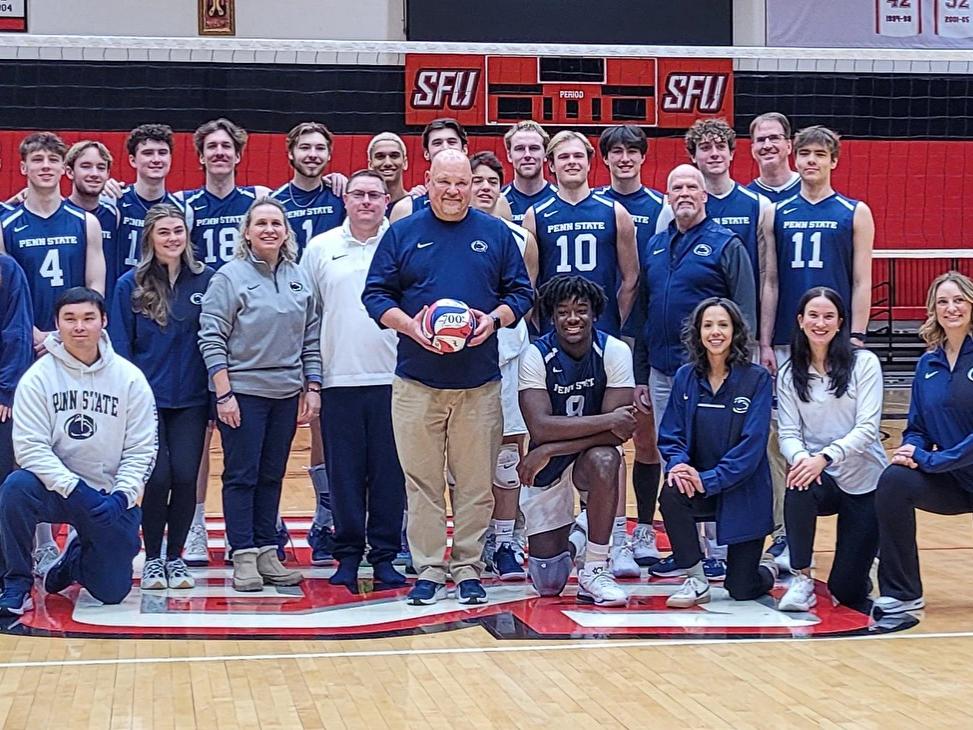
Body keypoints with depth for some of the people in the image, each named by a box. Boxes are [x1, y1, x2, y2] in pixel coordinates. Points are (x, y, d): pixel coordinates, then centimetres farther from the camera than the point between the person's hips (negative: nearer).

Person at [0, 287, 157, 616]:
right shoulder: (37, 377, -8)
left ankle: (76, 557, 36)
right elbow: (30, 447, -14)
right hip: (56, 487, -1)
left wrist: (121, 496, -18)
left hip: (111, 496, 1)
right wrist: (74, 488, -25)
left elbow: (141, 450, -3)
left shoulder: (130, 378, -4)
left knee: (112, 592, -1)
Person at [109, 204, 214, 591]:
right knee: (158, 477, -6)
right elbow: (120, 347, 1)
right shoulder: (130, 285, 0)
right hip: (147, 397, -1)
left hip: (191, 399, 1)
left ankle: (175, 556, 15)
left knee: (185, 476, -3)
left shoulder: (206, 280, 1)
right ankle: (152, 558, 12)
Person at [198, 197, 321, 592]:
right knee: (242, 476, -1)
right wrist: (223, 393, -14)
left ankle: (267, 552, 16)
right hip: (243, 391, -5)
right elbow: (211, 338, -9)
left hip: (287, 393, 5)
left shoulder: (299, 278, 9)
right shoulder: (229, 277, -6)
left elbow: (311, 337, 13)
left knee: (272, 475, 10)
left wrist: (313, 387, 8)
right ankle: (244, 557, 3)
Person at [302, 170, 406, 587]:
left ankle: (385, 556, 11)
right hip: (339, 379, 1)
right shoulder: (320, 248, 8)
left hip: (392, 377, -1)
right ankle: (347, 555, 14)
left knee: (389, 471, 3)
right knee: (344, 471, 5)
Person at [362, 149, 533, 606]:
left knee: (476, 481, 3)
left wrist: (494, 319, -10)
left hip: (479, 380, 0)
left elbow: (520, 292, 10)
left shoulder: (496, 234, 8)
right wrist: (410, 325, -13)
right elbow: (376, 294, 4)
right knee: (422, 481, 2)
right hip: (417, 380, 0)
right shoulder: (402, 234, 6)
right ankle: (428, 569, 10)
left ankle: (468, 568, 13)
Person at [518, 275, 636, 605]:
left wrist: (549, 450, -27)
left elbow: (617, 433, -23)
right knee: (548, 584, -2)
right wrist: (607, 420, -32)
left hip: (591, 456, 0)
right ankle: (571, 541, 36)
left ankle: (594, 571, -24)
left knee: (604, 459, -39)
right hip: (546, 467, 0)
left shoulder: (615, 352, -16)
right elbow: (540, 427, -28)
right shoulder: (536, 356, -16)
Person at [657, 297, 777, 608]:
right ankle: (696, 581, -13)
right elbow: (671, 436, 1)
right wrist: (677, 465, -22)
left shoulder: (756, 378, -10)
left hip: (744, 491, -3)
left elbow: (752, 443, -17)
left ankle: (767, 570, 36)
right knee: (671, 494, -33)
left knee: (741, 590, -3)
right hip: (700, 486, 3)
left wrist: (709, 480, -25)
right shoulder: (685, 378, 1)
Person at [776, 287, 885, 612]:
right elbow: (788, 433, -3)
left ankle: (865, 551, 35)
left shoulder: (864, 363, -6)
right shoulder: (789, 375, 2)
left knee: (847, 593, -2)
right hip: (820, 477, 2)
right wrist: (799, 457, -27)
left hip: (864, 479, -2)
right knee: (797, 490, -37)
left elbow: (867, 427, -13)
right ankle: (802, 580, -15)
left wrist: (825, 457, -28)